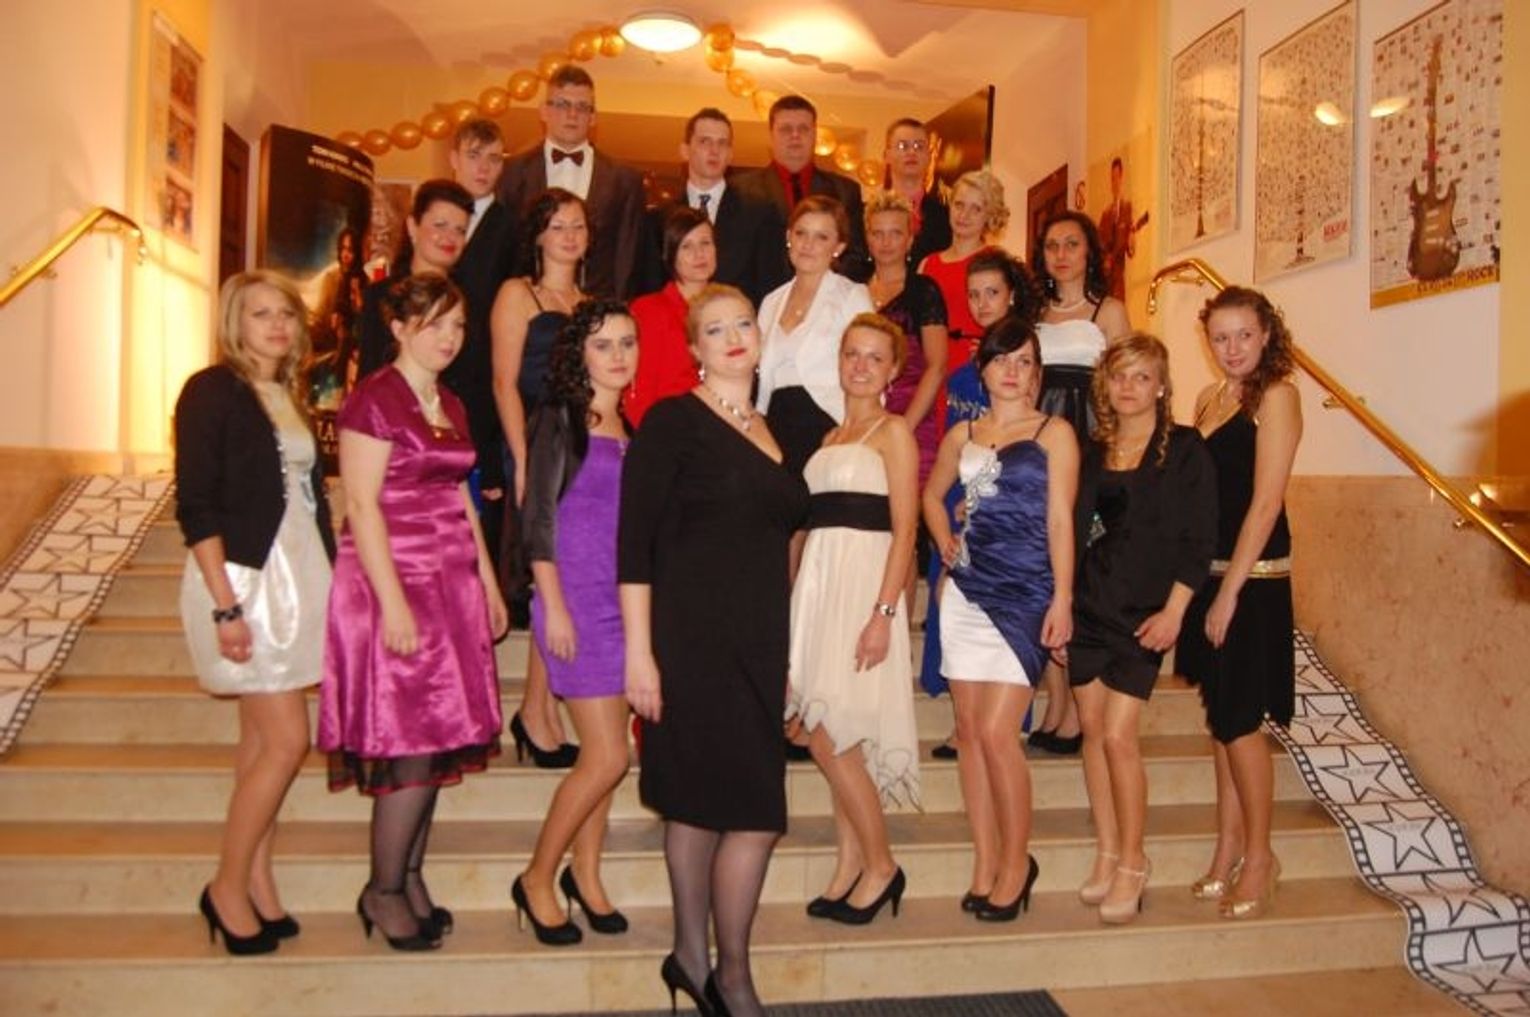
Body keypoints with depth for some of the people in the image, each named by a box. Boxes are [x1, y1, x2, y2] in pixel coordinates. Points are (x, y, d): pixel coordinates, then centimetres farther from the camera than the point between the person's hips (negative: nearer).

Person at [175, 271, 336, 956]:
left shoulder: (289, 396, 14)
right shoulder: (212, 390, -7)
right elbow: (195, 504, -14)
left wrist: (325, 580, 11)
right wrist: (224, 606, -20)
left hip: (297, 576, 7)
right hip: (243, 579, -7)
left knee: (262, 738, 12)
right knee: (287, 740, -7)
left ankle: (258, 887, 21)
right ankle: (228, 888, 11)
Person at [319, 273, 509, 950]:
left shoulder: (451, 405, 15)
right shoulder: (374, 399, -8)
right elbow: (362, 505, -14)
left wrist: (488, 583, 16)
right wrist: (392, 601, -19)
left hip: (451, 582, 8)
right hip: (396, 582, -7)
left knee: (439, 740, 9)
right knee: (413, 742, -5)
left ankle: (410, 878, 23)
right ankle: (383, 890, 14)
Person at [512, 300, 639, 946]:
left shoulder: (632, 427, 13)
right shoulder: (560, 419, -5)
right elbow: (538, 518, -9)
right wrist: (554, 606, -14)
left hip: (626, 601, 6)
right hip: (577, 602, -6)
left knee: (601, 753, 11)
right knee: (608, 757, -6)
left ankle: (585, 875, 27)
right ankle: (537, 879, 13)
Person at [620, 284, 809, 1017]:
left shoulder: (772, 432, 15)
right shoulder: (672, 420, -5)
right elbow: (634, 541, -11)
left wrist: (782, 654, 18)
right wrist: (638, 650, -16)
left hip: (758, 642, 6)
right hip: (690, 638, -6)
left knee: (700, 799, 13)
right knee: (755, 809, -3)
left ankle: (693, 957, 28)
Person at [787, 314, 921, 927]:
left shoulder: (893, 431, -1)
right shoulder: (831, 438, 19)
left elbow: (904, 529, -9)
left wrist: (883, 612, -18)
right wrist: (796, 596, 11)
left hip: (863, 583, -7)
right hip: (818, 581, 7)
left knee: (827, 734, -11)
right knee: (835, 737, 8)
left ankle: (880, 866, 6)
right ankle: (850, 869, 18)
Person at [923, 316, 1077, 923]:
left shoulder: (1053, 433, 2)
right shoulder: (963, 435, 13)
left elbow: (1059, 520, -4)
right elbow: (933, 495, 28)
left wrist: (1062, 599, -9)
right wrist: (946, 546, 12)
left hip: (1025, 593, -5)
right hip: (967, 590, 5)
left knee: (995, 731, -10)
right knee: (968, 729, 6)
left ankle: (1016, 861, 9)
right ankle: (984, 864, 17)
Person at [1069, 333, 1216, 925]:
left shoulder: (1184, 449, -2)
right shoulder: (1093, 451, 10)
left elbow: (1198, 538, -6)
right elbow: (1075, 526, 12)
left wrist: (1173, 611, -12)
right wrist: (1060, 599, 6)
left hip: (1145, 610, -4)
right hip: (1089, 603, 5)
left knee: (1118, 735, -8)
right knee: (1092, 729, 7)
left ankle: (1132, 862, 9)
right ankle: (1107, 853, 20)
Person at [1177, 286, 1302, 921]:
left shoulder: (1276, 396, -9)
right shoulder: (1208, 399, 12)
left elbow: (1265, 501, -14)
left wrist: (1230, 590, -15)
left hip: (1253, 576, -7)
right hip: (1207, 569, 7)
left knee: (1237, 719, 0)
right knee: (1220, 715, 12)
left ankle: (1258, 856, 17)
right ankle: (1229, 847, 24)